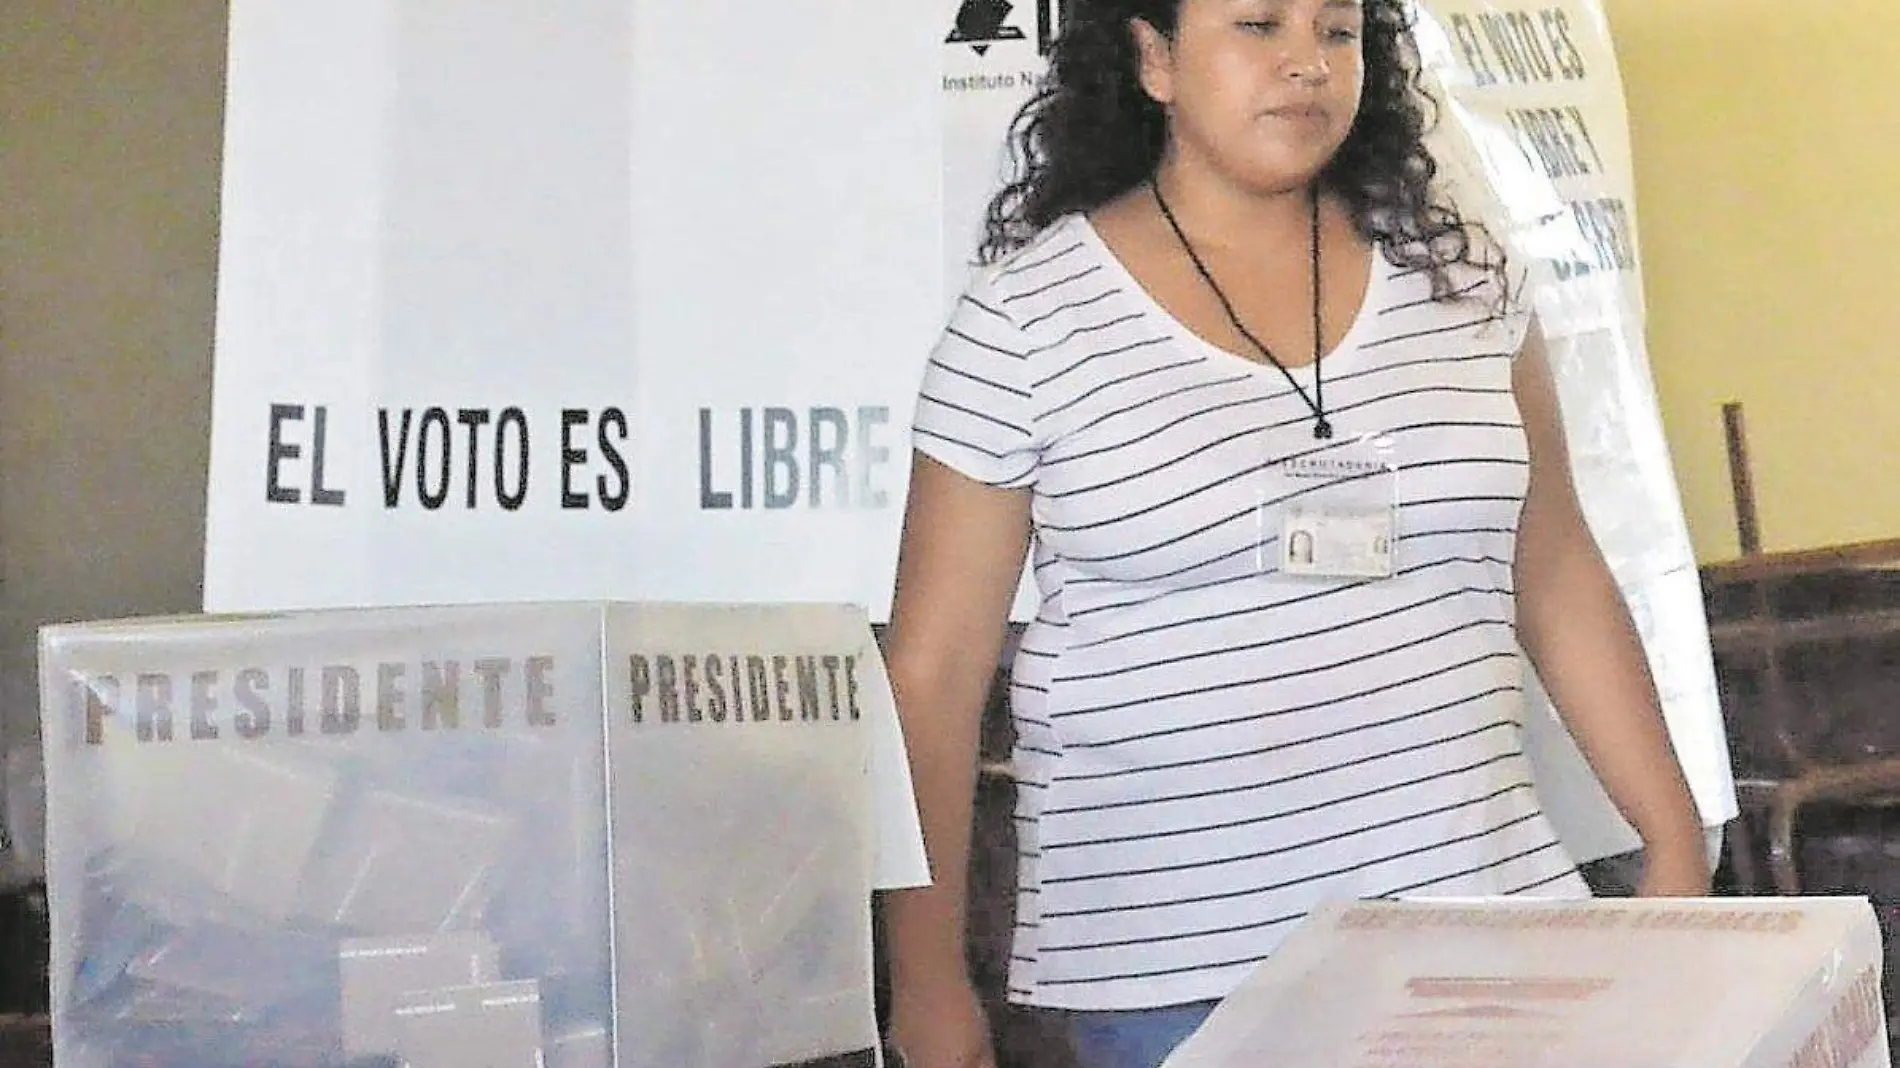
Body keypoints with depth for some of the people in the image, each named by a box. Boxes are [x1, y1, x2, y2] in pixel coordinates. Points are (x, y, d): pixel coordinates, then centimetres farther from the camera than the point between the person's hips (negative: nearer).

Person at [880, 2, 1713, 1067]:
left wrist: (1677, 843, 8)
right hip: (1171, 964, -3)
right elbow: (936, 664, -3)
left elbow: (1558, 580, 12)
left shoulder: (1457, 273, 6)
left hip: (1477, 904, 3)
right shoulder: (1024, 318, -5)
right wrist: (929, 980, -4)